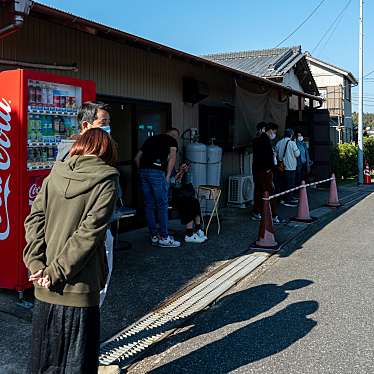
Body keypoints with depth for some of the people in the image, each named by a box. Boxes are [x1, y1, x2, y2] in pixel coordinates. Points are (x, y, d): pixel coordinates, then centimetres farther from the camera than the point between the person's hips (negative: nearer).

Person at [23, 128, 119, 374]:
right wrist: (57, 271, -13)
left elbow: (34, 218, -2)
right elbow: (89, 232, -15)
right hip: (78, 288, -4)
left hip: (44, 289, 5)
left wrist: (36, 263, -7)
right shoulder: (107, 180, -6)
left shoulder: (56, 173, 7)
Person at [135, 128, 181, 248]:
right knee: (162, 205, 2)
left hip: (143, 171, 6)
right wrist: (167, 177, -7)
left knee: (149, 205, 11)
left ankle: (154, 236, 18)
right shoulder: (172, 140, 10)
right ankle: (164, 238, 6)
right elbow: (172, 157, -7)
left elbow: (137, 158, 22)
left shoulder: (151, 139, 26)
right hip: (157, 172, -6)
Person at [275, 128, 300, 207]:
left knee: (284, 183, 15)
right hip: (291, 167, -6)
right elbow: (297, 154, -7)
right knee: (290, 184, 1)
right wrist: (297, 150, 10)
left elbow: (276, 153, 9)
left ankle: (286, 198, 23)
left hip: (282, 166, 6)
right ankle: (289, 200, 3)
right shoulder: (292, 143, -13)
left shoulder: (279, 143, 2)